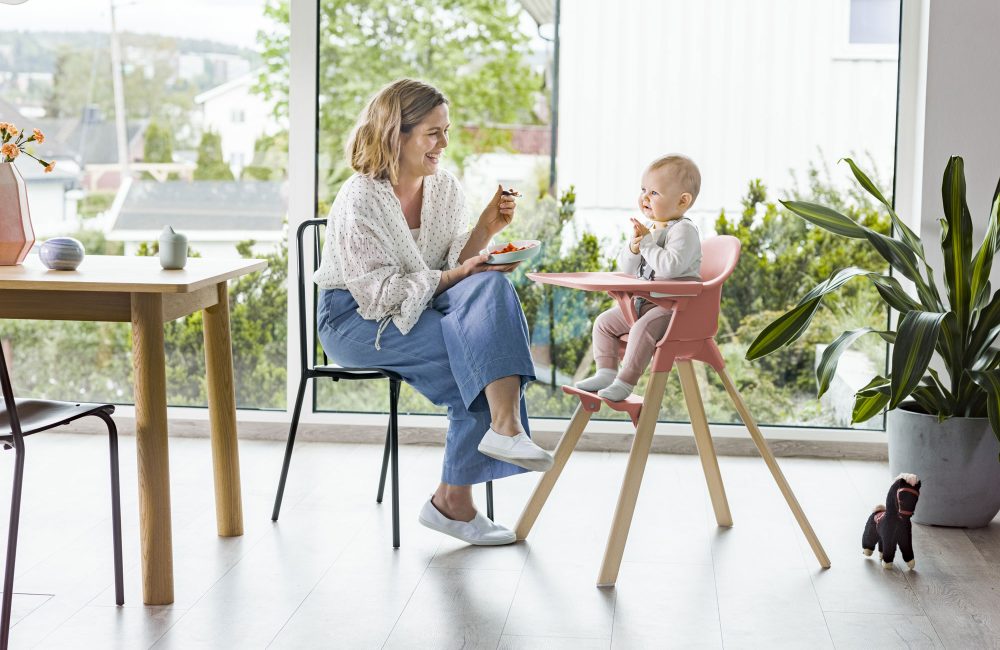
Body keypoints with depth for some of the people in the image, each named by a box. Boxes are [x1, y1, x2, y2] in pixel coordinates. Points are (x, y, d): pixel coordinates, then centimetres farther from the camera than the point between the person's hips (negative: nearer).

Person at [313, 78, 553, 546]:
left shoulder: (444, 186, 4)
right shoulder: (360, 201, -16)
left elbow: (460, 266, 4)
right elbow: (381, 293, -18)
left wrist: (486, 230, -13)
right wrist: (452, 276, -23)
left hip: (418, 310, 6)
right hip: (357, 320, -6)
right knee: (480, 348, -29)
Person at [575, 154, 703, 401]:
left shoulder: (684, 230, -15)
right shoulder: (649, 228, 12)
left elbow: (671, 266, -32)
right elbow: (626, 267, 11)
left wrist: (646, 242, -22)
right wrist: (634, 246, -10)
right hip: (644, 302, 9)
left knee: (643, 328, -32)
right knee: (604, 322, 5)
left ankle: (624, 383, -26)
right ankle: (606, 373, 5)